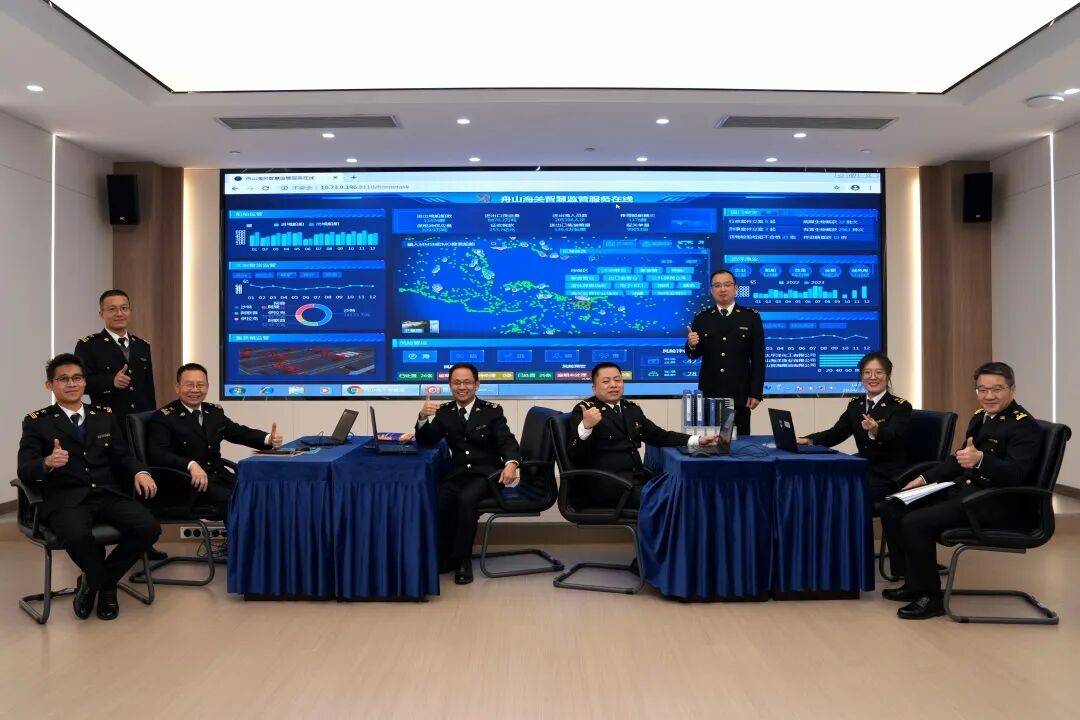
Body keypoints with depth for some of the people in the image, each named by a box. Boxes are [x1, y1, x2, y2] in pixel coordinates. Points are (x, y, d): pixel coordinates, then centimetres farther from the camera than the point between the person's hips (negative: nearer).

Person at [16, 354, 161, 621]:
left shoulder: (105, 416, 19)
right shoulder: (37, 422, 8)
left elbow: (122, 456, 14)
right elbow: (25, 471, -2)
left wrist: (139, 472, -9)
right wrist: (47, 463, -26)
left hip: (108, 494, 4)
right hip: (65, 499, -3)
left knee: (149, 528, -23)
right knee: (77, 535, -37)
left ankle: (95, 581, 5)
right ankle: (102, 583, -1)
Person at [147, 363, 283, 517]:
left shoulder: (214, 411, 17)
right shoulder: (163, 418, -3)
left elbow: (239, 431, 24)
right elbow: (158, 455, -16)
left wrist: (269, 439, 3)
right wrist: (191, 465, -33)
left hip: (220, 477, 6)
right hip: (191, 482, -6)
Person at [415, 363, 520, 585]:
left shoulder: (492, 411, 2)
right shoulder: (444, 412, 11)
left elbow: (508, 442, -7)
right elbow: (426, 441, 5)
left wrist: (511, 463, -30)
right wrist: (423, 417, -16)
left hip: (486, 475, -3)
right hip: (458, 474, 3)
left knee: (466, 498, -33)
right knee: (437, 499, -27)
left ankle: (462, 559, -16)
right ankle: (445, 556, -6)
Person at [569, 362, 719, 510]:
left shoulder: (632, 409, 19)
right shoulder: (584, 409, 0)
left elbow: (659, 436, 24)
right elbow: (575, 455, -9)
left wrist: (697, 440, 12)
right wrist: (586, 426, -27)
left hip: (636, 476, 7)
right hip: (604, 482, -6)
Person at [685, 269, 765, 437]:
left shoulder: (751, 317, 4)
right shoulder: (701, 318, 7)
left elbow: (758, 358, 2)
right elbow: (694, 355, 6)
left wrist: (756, 393, -3)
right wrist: (691, 345, -17)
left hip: (740, 393, -1)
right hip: (709, 393, 1)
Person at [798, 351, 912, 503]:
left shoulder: (901, 407, -4)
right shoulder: (855, 404, 13)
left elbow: (892, 436, -23)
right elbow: (837, 432, 5)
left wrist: (876, 431, -48)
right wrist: (809, 440, -15)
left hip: (889, 477, -5)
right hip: (863, 471, 5)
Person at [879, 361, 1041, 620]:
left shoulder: (1024, 426, -11)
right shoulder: (980, 417, 15)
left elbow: (1015, 474, -25)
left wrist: (980, 460, -43)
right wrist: (925, 479, 13)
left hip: (992, 504, -9)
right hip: (962, 490, 9)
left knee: (915, 522, -25)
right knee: (892, 508, 1)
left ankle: (930, 597, -9)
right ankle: (913, 583, 9)